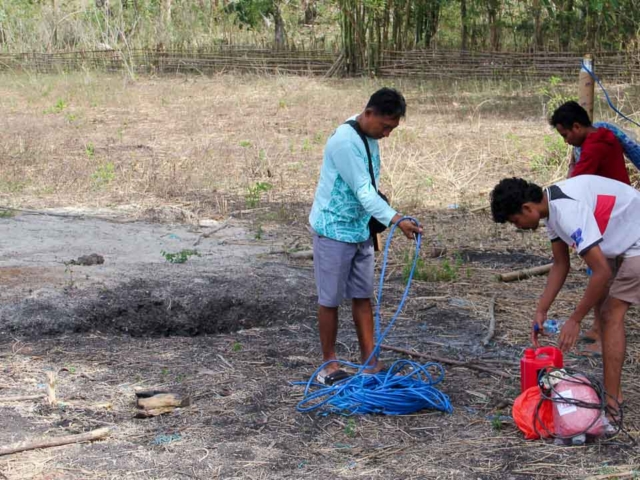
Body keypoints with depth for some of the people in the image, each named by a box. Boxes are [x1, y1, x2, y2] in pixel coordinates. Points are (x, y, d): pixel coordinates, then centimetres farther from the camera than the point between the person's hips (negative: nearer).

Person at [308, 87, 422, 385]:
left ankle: (369, 361, 15)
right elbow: (363, 191, -27)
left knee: (363, 296, 9)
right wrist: (397, 220, -34)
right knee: (331, 300, 3)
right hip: (333, 230, -8)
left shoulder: (369, 137, 4)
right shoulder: (344, 141, -24)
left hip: (361, 229, 8)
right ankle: (329, 363, 15)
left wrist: (374, 226, 17)